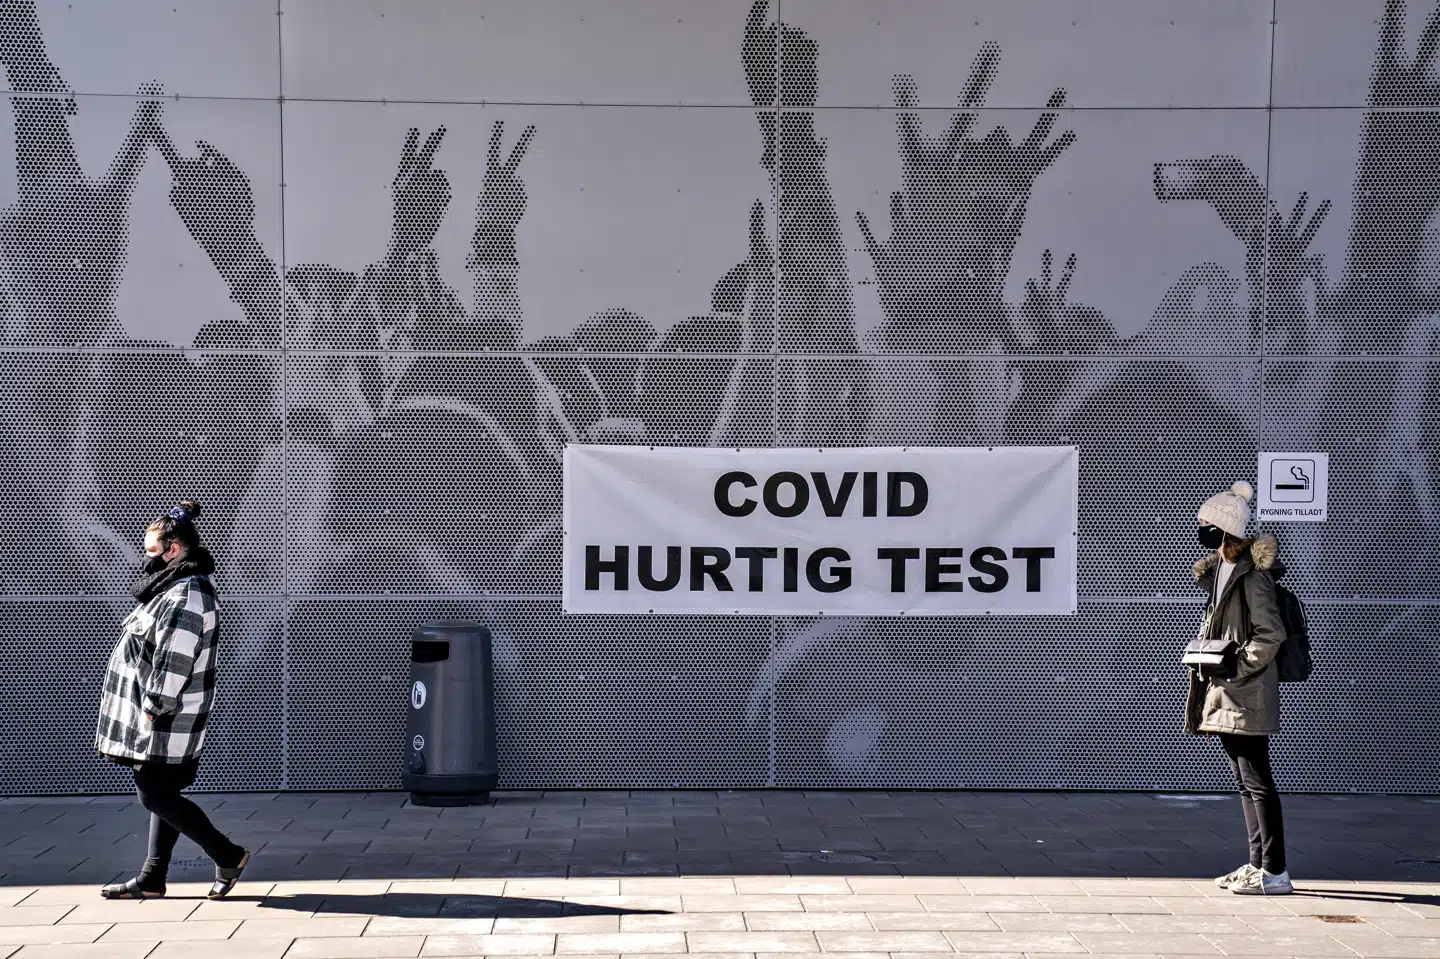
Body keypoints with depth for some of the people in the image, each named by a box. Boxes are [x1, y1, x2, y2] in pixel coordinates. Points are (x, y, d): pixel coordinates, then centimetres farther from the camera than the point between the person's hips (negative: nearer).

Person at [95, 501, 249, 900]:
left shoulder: (186, 595, -19)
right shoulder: (172, 588, 15)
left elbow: (174, 662, -24)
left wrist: (152, 711, -21)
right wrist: (147, 714, 19)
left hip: (166, 719, -10)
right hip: (155, 714, 10)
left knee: (156, 796, -6)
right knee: (161, 795, 13)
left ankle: (229, 857, 2)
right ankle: (151, 880, 19)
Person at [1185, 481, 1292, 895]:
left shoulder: (1252, 575, -15)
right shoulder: (1218, 571, 13)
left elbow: (1271, 635, -20)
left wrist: (1236, 670, -16)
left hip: (1247, 696, -10)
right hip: (1224, 698, 10)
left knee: (1257, 781, -6)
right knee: (1246, 782, 14)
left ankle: (1274, 872, 0)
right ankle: (1257, 864, 21)